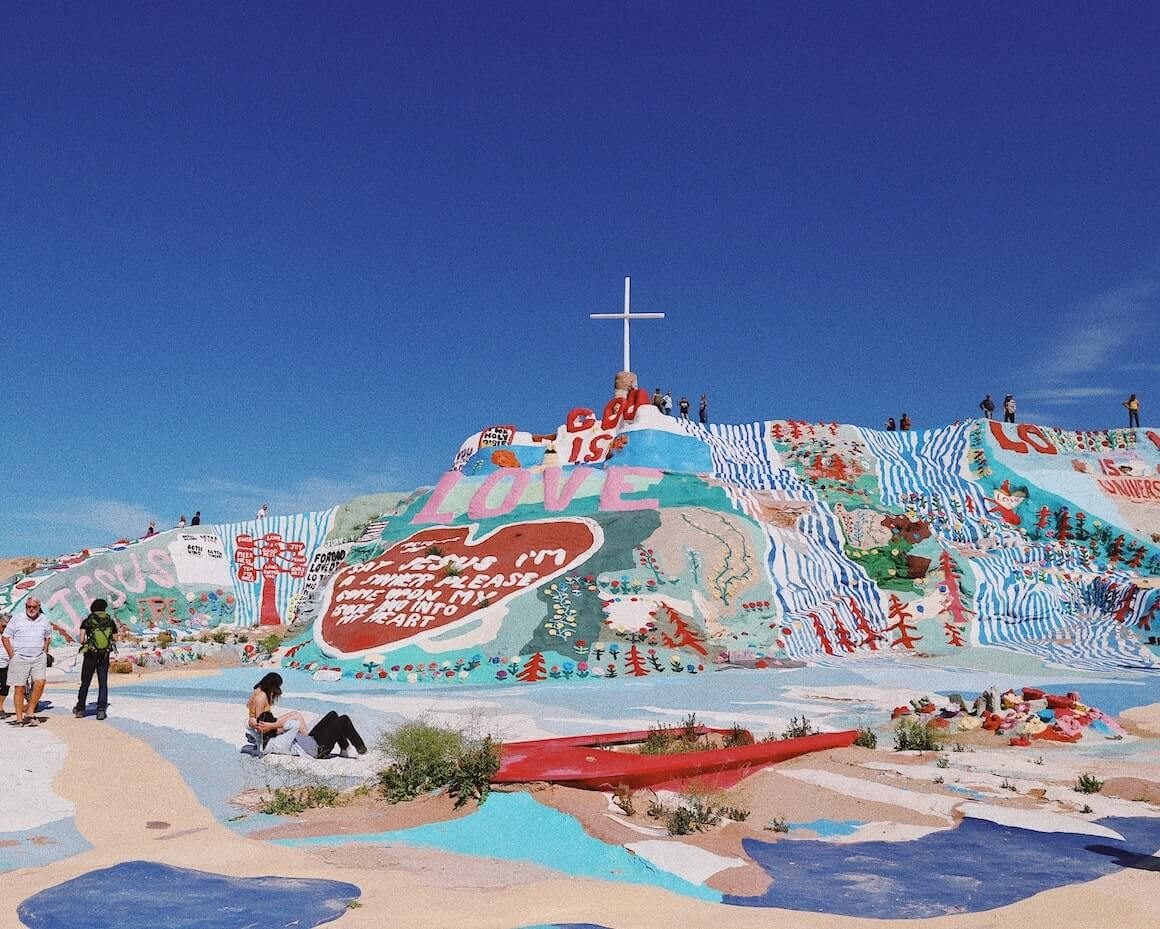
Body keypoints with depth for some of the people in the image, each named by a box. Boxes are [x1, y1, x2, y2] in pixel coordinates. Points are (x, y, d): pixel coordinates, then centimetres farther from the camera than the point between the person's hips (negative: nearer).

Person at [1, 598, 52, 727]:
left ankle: (29, 712, -3)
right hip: (20, 658, -2)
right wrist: (12, 655, -5)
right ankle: (19, 718, 6)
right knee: (19, 688, 0)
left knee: (40, 683, -14)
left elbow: (48, 637, 24)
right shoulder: (17, 618, 0)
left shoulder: (44, 619, 9)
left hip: (38, 658, 2)